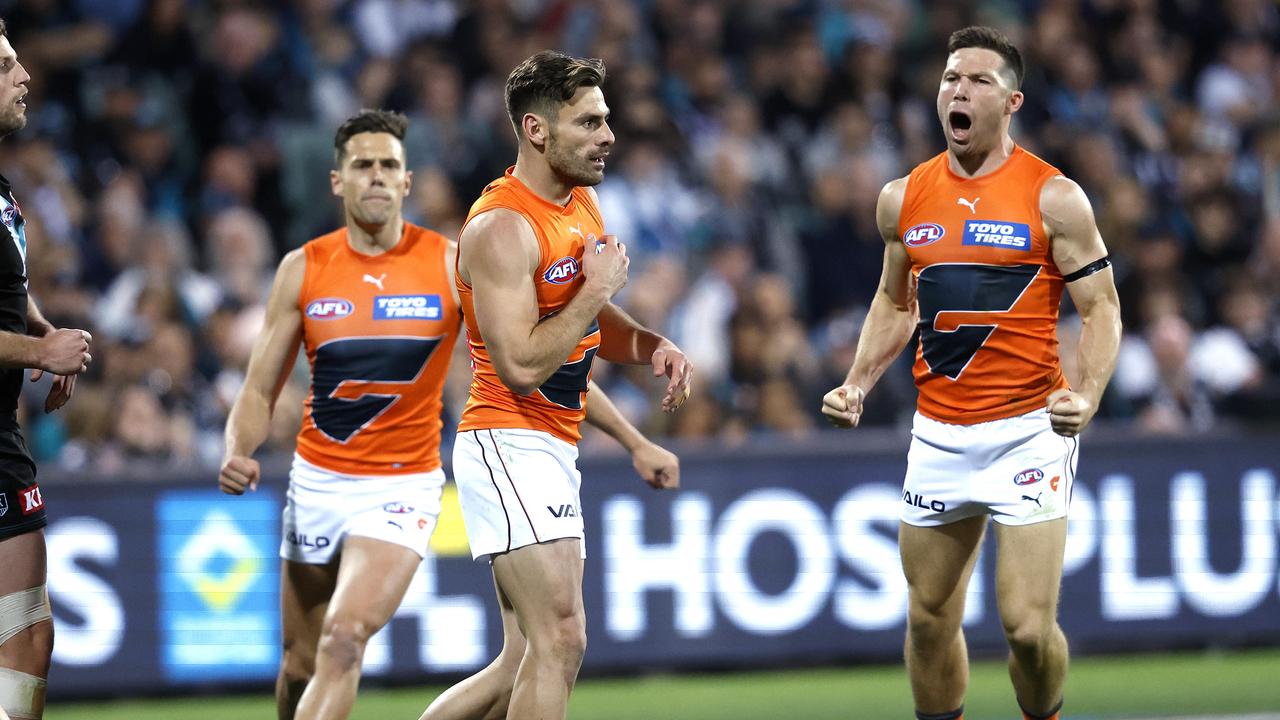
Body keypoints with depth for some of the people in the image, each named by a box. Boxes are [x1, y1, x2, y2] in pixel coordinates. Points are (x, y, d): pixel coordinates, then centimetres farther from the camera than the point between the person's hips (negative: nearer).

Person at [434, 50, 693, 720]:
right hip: (508, 443, -10)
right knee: (560, 642, -16)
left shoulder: (583, 204, 12)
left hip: (552, 451, 10)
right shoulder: (501, 227, -17)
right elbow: (521, 366, -24)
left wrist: (652, 345, 5)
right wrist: (597, 287, -16)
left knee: (534, 660, 10)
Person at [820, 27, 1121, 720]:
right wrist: (856, 385, 8)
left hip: (1027, 432, -4)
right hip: (937, 435, 5)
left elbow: (1100, 307, -3)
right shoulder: (904, 199, 8)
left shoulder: (1053, 197, -5)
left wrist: (1086, 395, -19)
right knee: (929, 618, 9)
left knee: (1028, 626, -11)